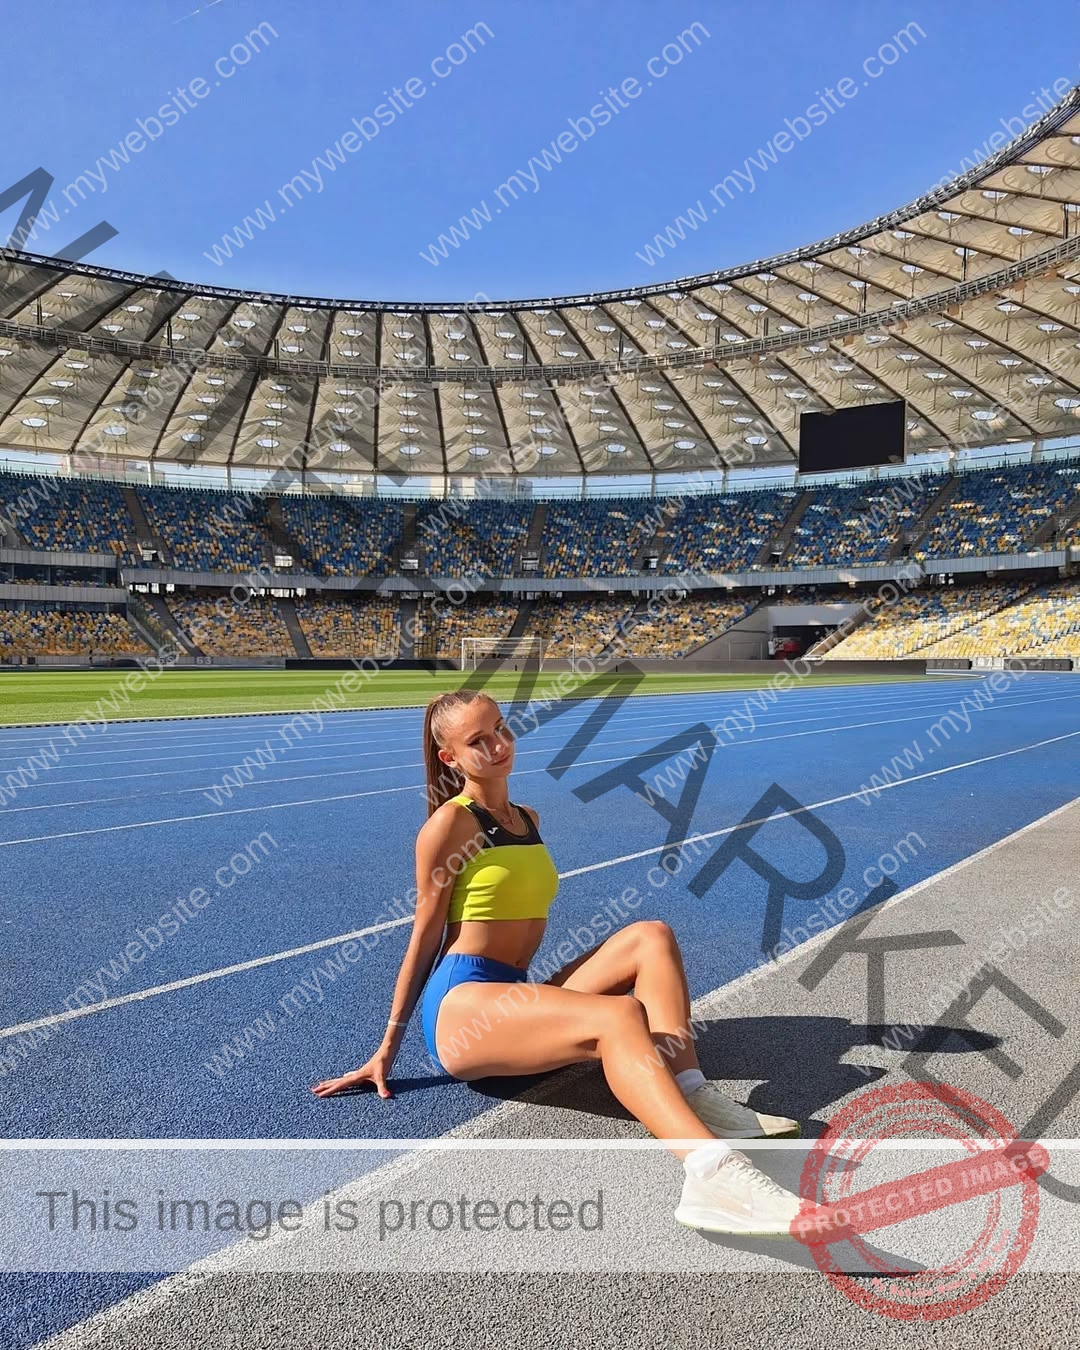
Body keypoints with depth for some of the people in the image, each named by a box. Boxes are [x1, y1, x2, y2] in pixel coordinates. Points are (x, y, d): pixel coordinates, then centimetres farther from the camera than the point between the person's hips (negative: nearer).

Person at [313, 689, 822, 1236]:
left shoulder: (528, 819, 17)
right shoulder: (450, 823, -5)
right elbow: (425, 935, -2)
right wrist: (388, 1046, 0)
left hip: (514, 998, 8)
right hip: (460, 1006, -8)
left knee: (650, 936, -9)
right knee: (618, 1016, -32)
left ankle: (694, 1096, -26)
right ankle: (710, 1174, -54)